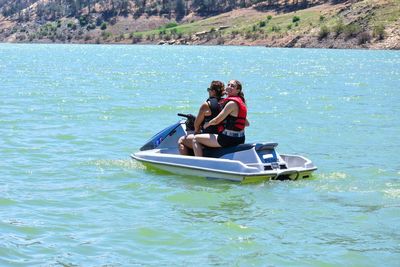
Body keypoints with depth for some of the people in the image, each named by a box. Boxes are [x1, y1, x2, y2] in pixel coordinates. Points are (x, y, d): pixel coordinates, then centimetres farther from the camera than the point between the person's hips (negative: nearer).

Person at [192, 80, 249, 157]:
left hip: (229, 139, -10)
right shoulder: (241, 102, 12)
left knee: (196, 139, -3)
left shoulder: (232, 103, -17)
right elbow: (247, 124, 19)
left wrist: (207, 124, 2)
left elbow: (217, 121, -17)